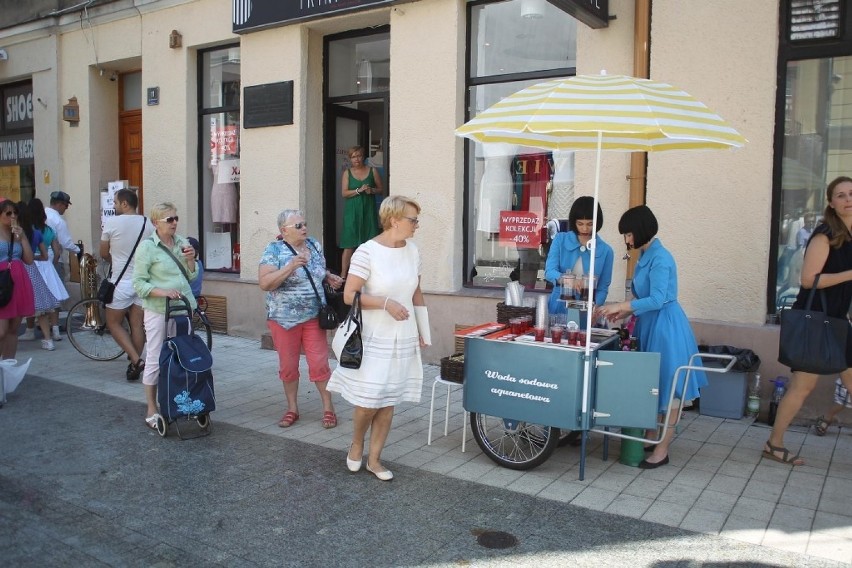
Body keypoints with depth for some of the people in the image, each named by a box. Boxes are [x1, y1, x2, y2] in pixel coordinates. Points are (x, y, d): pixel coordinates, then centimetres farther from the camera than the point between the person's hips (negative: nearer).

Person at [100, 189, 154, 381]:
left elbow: (103, 253, 3)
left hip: (121, 282, -4)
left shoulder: (111, 223, -9)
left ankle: (136, 360, -4)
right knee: (137, 325, 9)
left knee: (114, 323, 10)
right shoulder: (148, 224, 0)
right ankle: (134, 367, 15)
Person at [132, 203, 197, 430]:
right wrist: (162, 292, -21)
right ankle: (152, 412, 10)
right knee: (155, 360, 0)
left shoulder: (182, 242, 9)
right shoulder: (147, 246, -7)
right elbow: (138, 283, -8)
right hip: (158, 310, -5)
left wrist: (191, 259, -3)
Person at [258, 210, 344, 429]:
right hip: (284, 319, -2)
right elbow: (264, 283, -19)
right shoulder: (274, 250, -10)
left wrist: (330, 277, 0)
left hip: (314, 317, 3)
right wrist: (290, 266, -28)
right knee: (288, 366, 9)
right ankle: (292, 409, 25)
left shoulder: (314, 246, 5)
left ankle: (328, 407, 16)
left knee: (319, 363, 3)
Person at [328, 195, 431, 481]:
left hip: (404, 340, 5)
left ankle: (374, 459, 23)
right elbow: (349, 295, -13)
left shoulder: (412, 251, 5)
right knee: (369, 399, -2)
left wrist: (422, 332, 16)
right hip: (374, 339, -5)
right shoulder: (367, 252, -12)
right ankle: (356, 444, 28)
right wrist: (386, 303, -22)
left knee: (388, 402, 9)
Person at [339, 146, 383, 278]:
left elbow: (380, 189, 10)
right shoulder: (347, 173, 6)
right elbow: (344, 193, -2)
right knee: (349, 244, -3)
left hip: (368, 211, 1)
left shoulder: (372, 171, 7)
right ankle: (343, 274, 2)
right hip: (352, 212, -1)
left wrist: (372, 190, -10)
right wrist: (359, 190, -16)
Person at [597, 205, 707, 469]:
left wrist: (621, 306, -22)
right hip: (649, 325, 10)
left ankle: (662, 449, 8)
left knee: (667, 387, -1)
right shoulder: (645, 256, 11)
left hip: (665, 326, -10)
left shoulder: (660, 258, -18)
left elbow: (657, 300, -23)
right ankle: (650, 436, 28)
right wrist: (626, 311, 7)